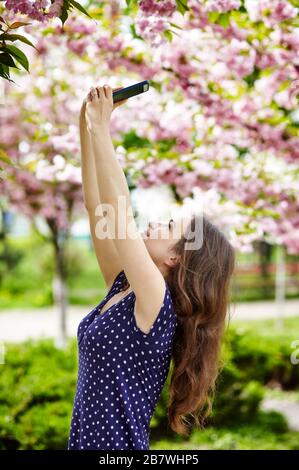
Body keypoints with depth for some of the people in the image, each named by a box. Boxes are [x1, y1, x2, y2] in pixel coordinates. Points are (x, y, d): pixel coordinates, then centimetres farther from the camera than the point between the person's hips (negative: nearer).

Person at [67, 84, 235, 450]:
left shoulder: (156, 300, -16)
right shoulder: (123, 287, 4)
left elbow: (120, 214, -24)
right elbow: (96, 207, 4)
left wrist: (101, 130, -20)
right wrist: (86, 125, 0)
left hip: (118, 444, -7)